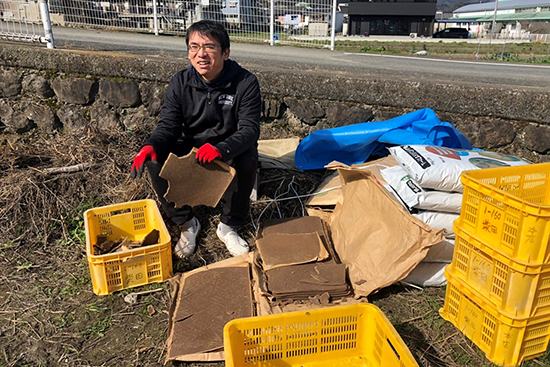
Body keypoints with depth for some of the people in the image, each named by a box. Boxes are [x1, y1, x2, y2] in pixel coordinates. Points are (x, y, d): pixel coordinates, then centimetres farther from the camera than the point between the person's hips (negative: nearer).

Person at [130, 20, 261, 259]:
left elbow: (249, 129, -23)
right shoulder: (180, 83, -7)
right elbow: (168, 125, -10)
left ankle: (228, 226, -11)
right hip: (190, 148, 3)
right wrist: (150, 146, -35)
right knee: (155, 161, -24)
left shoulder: (245, 82, -16)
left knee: (246, 161, -36)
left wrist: (221, 148, -45)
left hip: (230, 151, -2)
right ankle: (187, 223, -3)